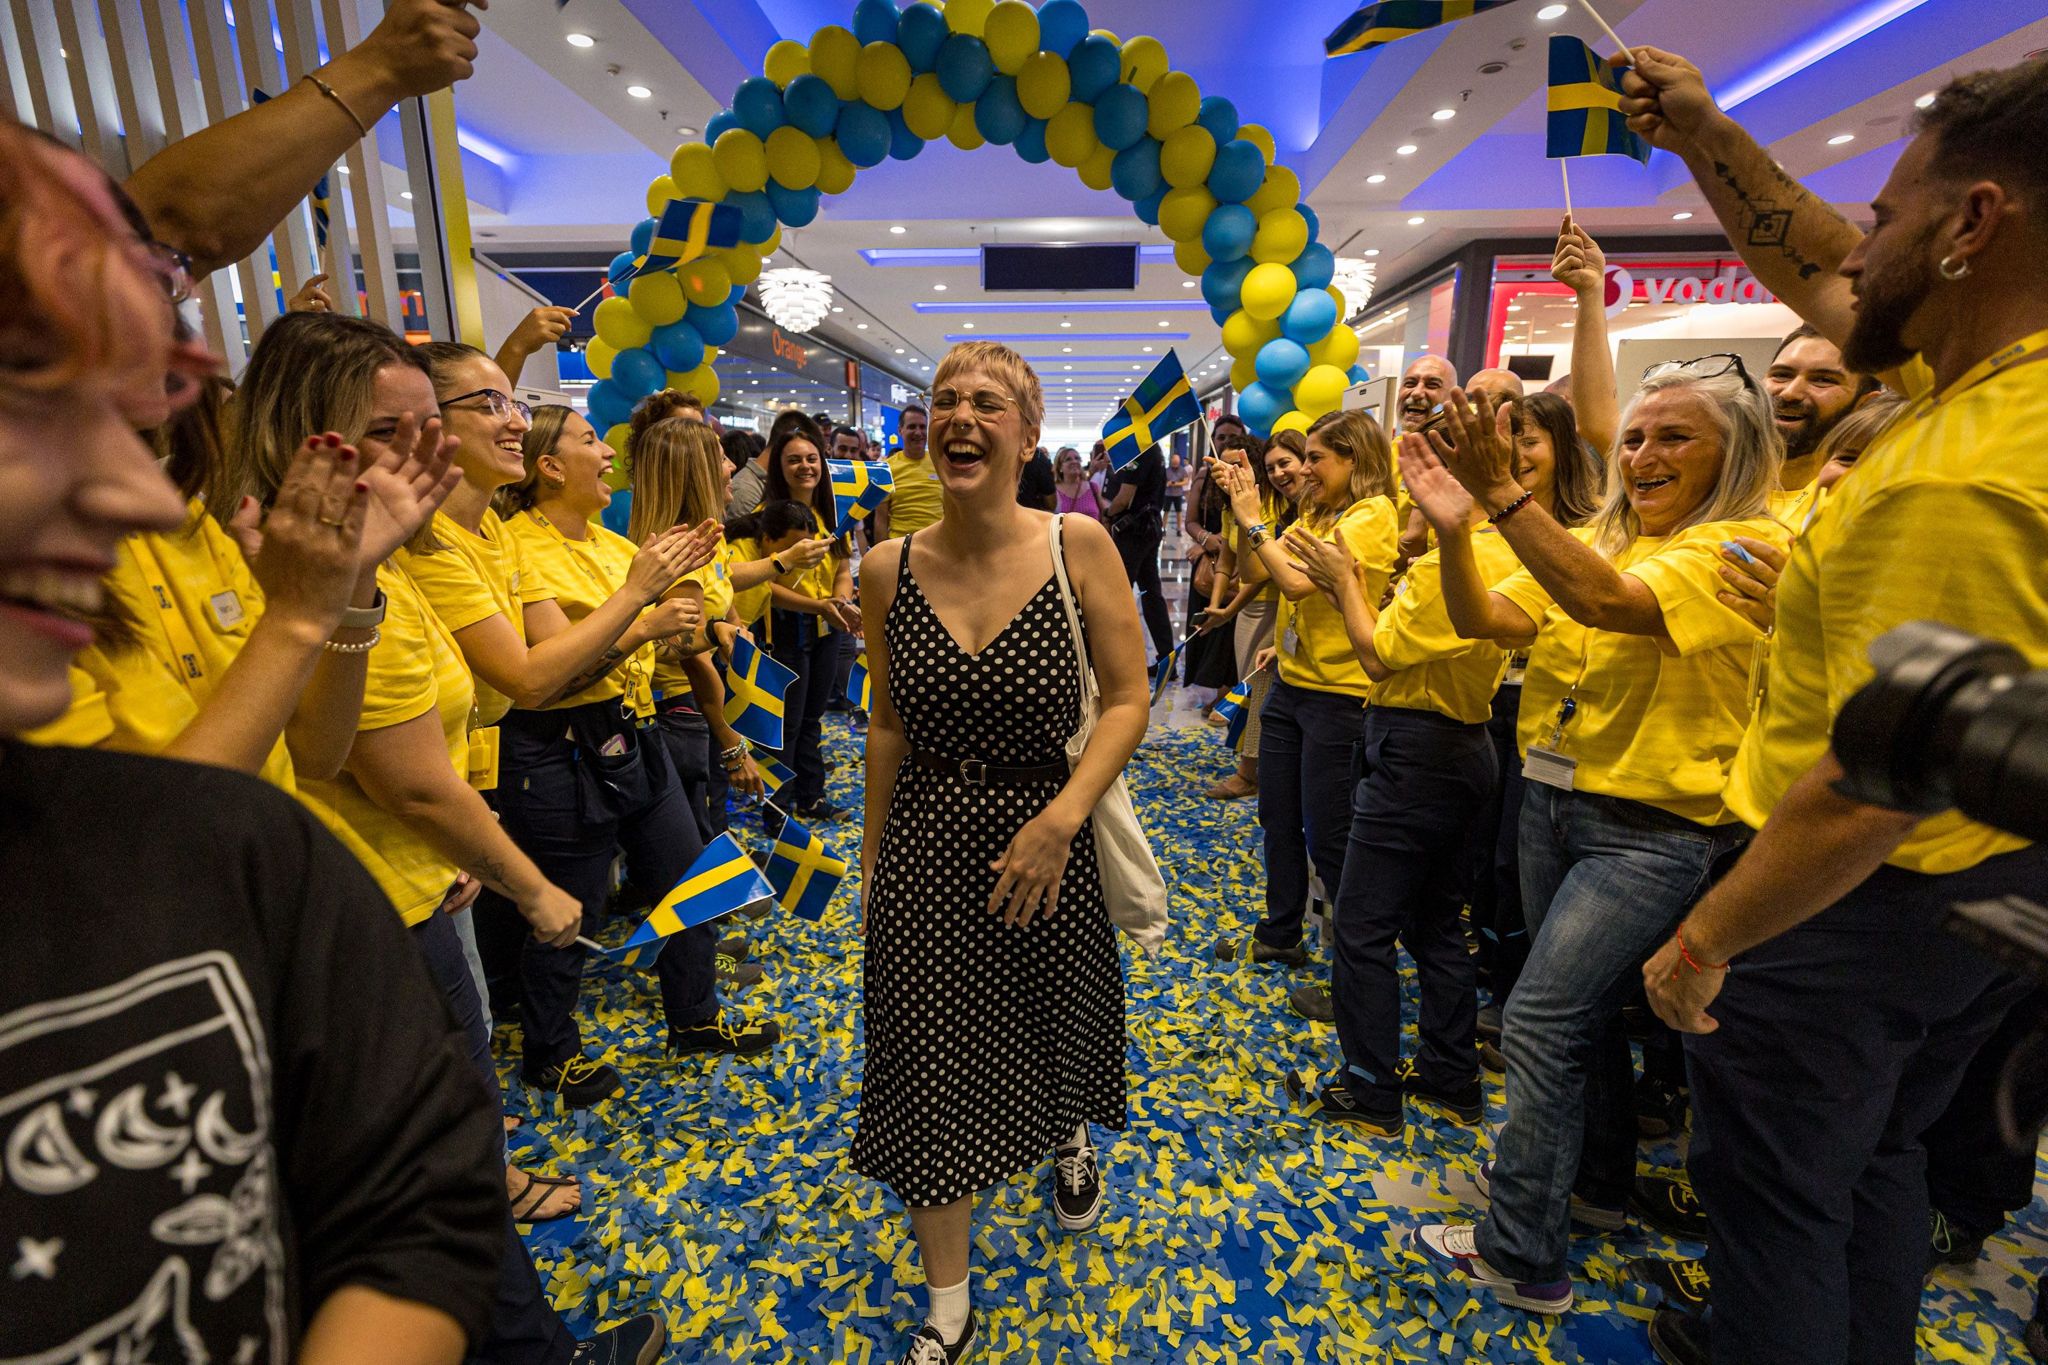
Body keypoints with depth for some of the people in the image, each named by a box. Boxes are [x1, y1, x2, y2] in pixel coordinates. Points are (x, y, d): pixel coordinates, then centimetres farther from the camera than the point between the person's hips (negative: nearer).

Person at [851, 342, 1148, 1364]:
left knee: (1050, 1032, 22)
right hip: (923, 843, 1)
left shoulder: (1078, 545, -10)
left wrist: (1060, 820, -20)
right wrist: (872, 856, 11)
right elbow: (888, 725, 5)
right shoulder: (888, 569, -4)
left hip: (1046, 834, -1)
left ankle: (1070, 1145, 62)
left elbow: (1128, 697, -8)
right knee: (929, 1063, 9)